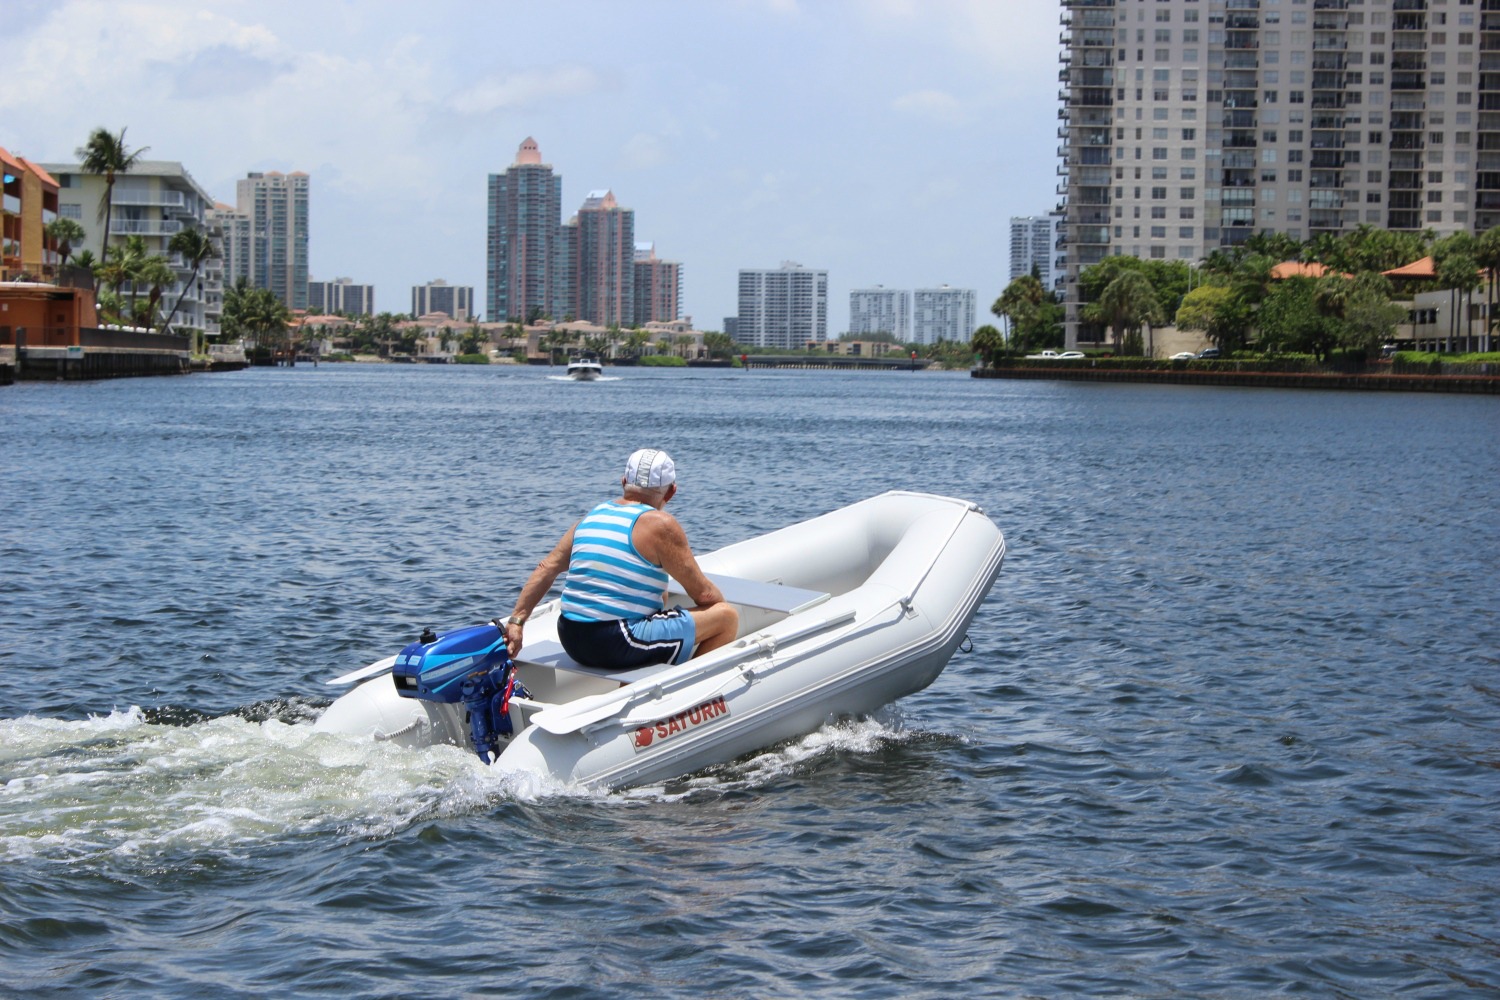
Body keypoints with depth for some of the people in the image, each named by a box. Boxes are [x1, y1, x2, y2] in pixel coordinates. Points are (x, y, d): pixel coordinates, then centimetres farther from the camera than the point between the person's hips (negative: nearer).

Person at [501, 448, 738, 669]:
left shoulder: (592, 516, 13)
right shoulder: (660, 524, -8)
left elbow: (546, 569, 7)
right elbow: (703, 593, -5)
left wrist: (516, 621, 6)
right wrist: (722, 607, 15)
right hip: (617, 647, -8)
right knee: (727, 616, 0)